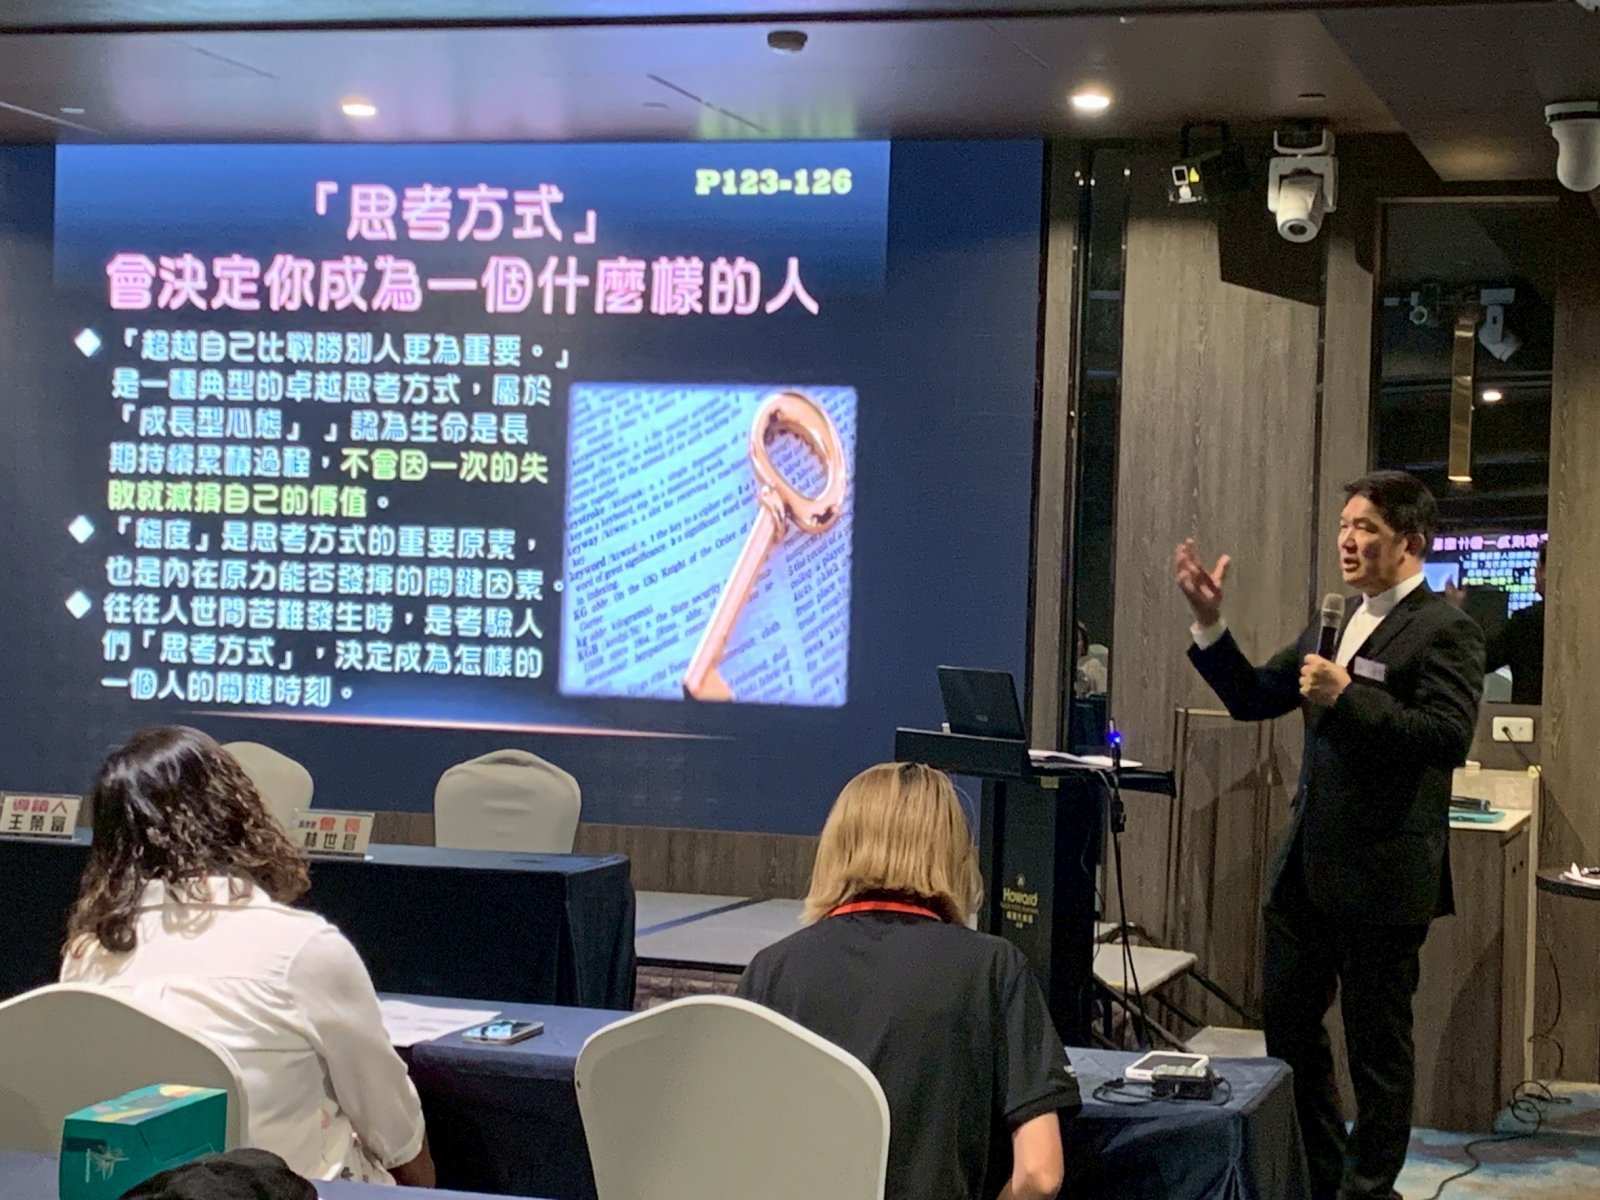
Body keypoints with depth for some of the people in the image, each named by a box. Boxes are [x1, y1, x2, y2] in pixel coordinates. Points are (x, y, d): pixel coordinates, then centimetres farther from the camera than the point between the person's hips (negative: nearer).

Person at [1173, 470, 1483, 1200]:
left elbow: (1449, 739, -23)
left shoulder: (1443, 631, -12)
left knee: (1377, 1042, 5)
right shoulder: (1330, 626, 13)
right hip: (1307, 865, 8)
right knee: (1285, 1020, 16)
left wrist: (1347, 697, -27)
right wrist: (1210, 624, 2)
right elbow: (1251, 698, 15)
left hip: (1382, 874, -8)